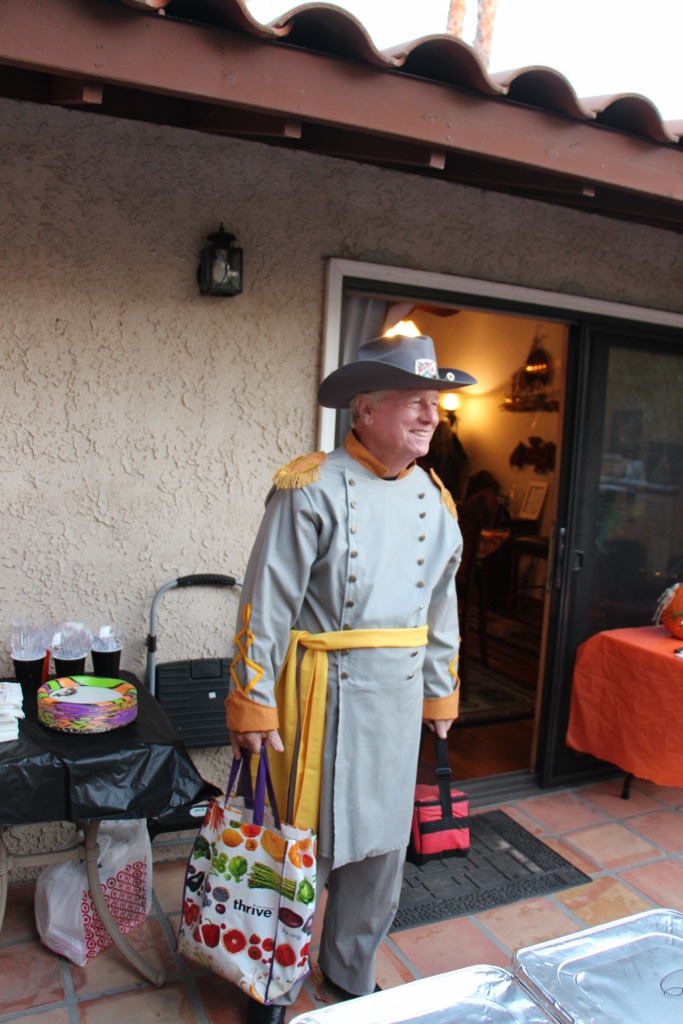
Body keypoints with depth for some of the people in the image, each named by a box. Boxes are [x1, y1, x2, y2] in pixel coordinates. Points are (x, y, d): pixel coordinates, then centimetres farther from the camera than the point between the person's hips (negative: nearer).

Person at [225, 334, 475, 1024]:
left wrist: (441, 694, 16)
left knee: (382, 843, 19)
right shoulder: (311, 489, -14)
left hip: (398, 696, 6)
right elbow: (266, 605, -13)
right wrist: (253, 705, -13)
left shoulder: (435, 500, 5)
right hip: (321, 695, -5)